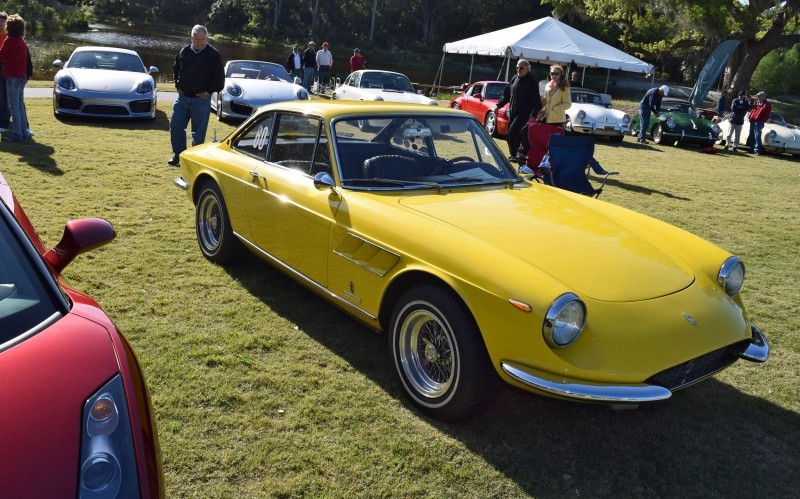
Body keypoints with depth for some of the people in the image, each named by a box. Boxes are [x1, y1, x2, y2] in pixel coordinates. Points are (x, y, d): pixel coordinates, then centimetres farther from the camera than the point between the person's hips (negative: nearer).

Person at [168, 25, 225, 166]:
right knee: (175, 126, 3)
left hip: (201, 100, -4)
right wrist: (178, 86, 9)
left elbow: (219, 78, -4)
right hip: (183, 97, 4)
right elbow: (176, 70, 20)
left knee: (198, 131, 2)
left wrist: (208, 92, -8)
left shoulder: (213, 55, -6)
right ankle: (178, 154, 17)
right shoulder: (184, 51, 6)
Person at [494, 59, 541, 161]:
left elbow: (536, 101, -12)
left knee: (513, 131, -19)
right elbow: (506, 94, 20)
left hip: (524, 113, -7)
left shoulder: (531, 82, -7)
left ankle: (514, 155, -12)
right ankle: (513, 154, 18)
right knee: (509, 135, 7)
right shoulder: (514, 78, 12)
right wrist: (498, 106, 14)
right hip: (512, 112, 7)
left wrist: (533, 115, -21)